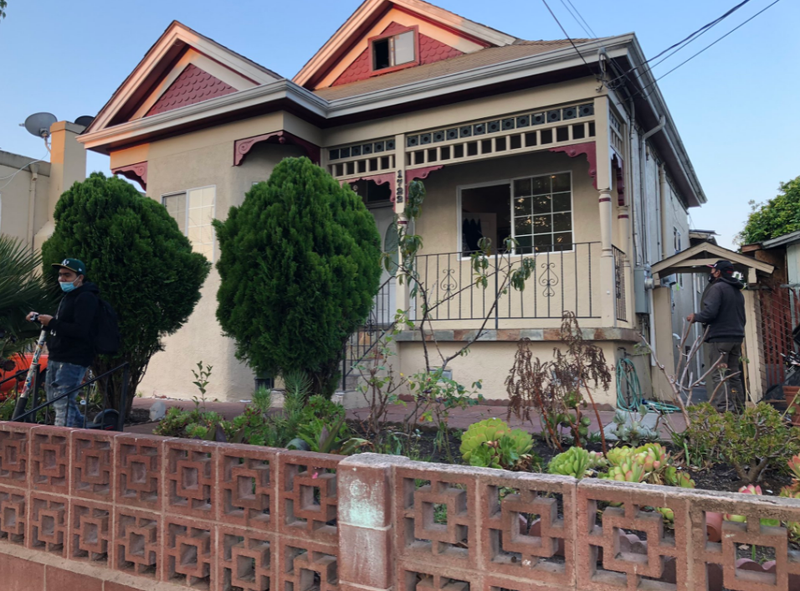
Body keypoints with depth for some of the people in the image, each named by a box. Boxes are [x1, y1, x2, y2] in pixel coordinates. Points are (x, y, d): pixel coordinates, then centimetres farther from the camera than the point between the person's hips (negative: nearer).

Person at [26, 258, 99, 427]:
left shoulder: (86, 298, -14)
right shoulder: (69, 296, 19)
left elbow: (80, 330, -25)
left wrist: (52, 322, -23)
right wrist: (39, 319, 10)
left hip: (73, 360, -11)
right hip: (57, 357, 11)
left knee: (63, 402, -12)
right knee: (54, 398, 18)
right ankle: (83, 428, 26)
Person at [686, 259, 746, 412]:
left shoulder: (717, 288, -10)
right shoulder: (738, 291, 19)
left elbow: (710, 312, -20)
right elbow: (742, 317, 23)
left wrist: (695, 317, -4)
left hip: (719, 338, -9)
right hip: (736, 337, 9)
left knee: (720, 375, -9)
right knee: (734, 374, 13)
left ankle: (724, 409, -13)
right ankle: (737, 408, 14)